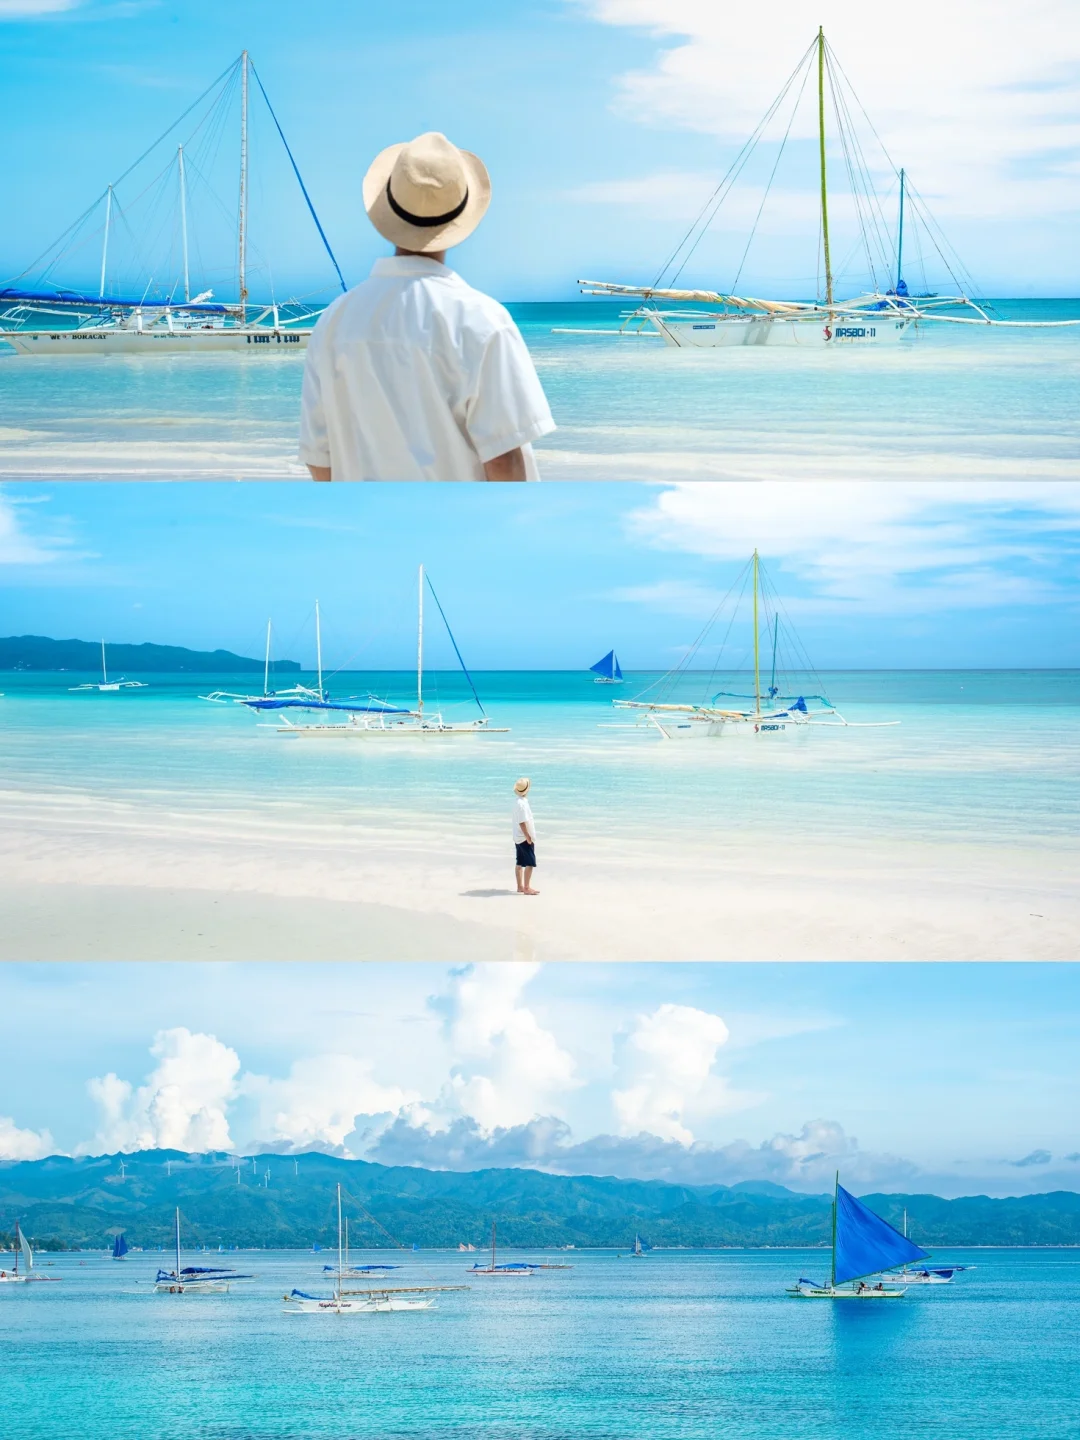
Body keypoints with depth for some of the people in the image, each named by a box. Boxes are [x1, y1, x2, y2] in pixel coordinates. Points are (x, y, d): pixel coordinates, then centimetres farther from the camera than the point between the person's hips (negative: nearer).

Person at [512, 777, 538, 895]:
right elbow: (522, 822, -24)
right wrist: (528, 837, -22)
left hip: (518, 838, 10)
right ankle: (527, 888, -8)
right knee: (530, 863, -8)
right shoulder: (522, 804, -21)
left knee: (519, 863, 14)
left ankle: (520, 886, 20)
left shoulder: (518, 802, 10)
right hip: (524, 838, -10)